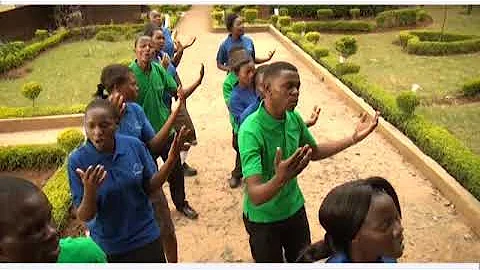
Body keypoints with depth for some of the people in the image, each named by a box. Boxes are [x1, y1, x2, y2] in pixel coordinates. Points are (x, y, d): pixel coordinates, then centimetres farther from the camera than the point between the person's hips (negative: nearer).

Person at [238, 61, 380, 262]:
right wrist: (280, 178, -56)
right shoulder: (251, 131, -31)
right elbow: (255, 196, -36)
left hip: (295, 208, 6)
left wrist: (353, 138, 0)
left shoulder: (294, 118, -10)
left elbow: (314, 153, 9)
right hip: (264, 218, -5)